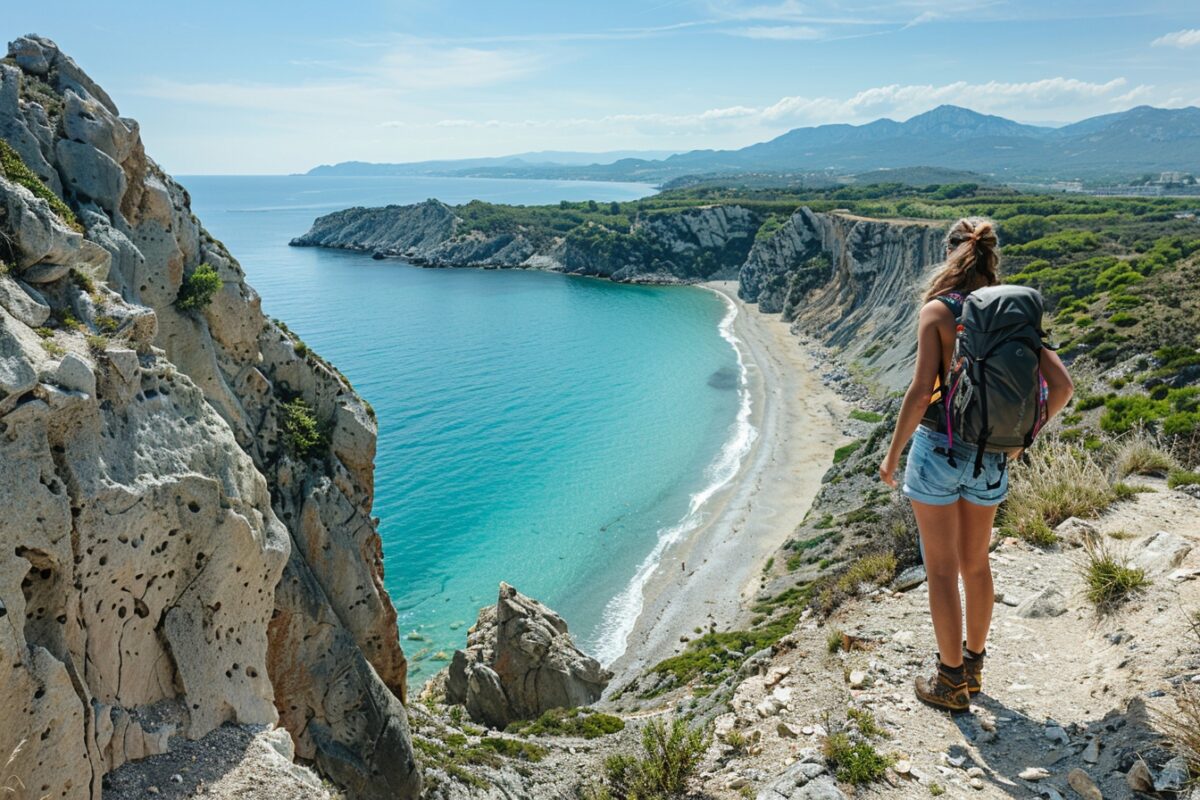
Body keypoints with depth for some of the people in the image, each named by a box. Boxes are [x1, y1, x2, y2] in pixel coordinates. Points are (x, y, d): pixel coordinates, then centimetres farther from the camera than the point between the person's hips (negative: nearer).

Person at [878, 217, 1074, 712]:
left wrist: (892, 453, -9)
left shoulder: (938, 310, -12)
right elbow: (1061, 386, -2)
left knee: (941, 569, 8)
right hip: (991, 458, 5)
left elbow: (921, 391, -19)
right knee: (976, 564, 21)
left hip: (938, 449, -5)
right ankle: (973, 665, 36)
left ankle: (951, 682, 19)